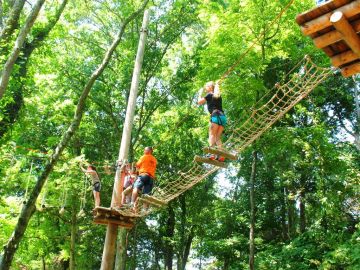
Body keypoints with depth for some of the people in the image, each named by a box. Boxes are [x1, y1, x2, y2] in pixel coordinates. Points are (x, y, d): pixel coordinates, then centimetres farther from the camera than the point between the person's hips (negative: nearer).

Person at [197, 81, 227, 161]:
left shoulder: (209, 95, 6)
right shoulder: (218, 96, 25)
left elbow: (199, 102, 12)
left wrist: (200, 93, 26)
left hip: (215, 115, -7)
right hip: (223, 116, 7)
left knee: (212, 135, -12)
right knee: (217, 137, 4)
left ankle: (213, 154, -29)